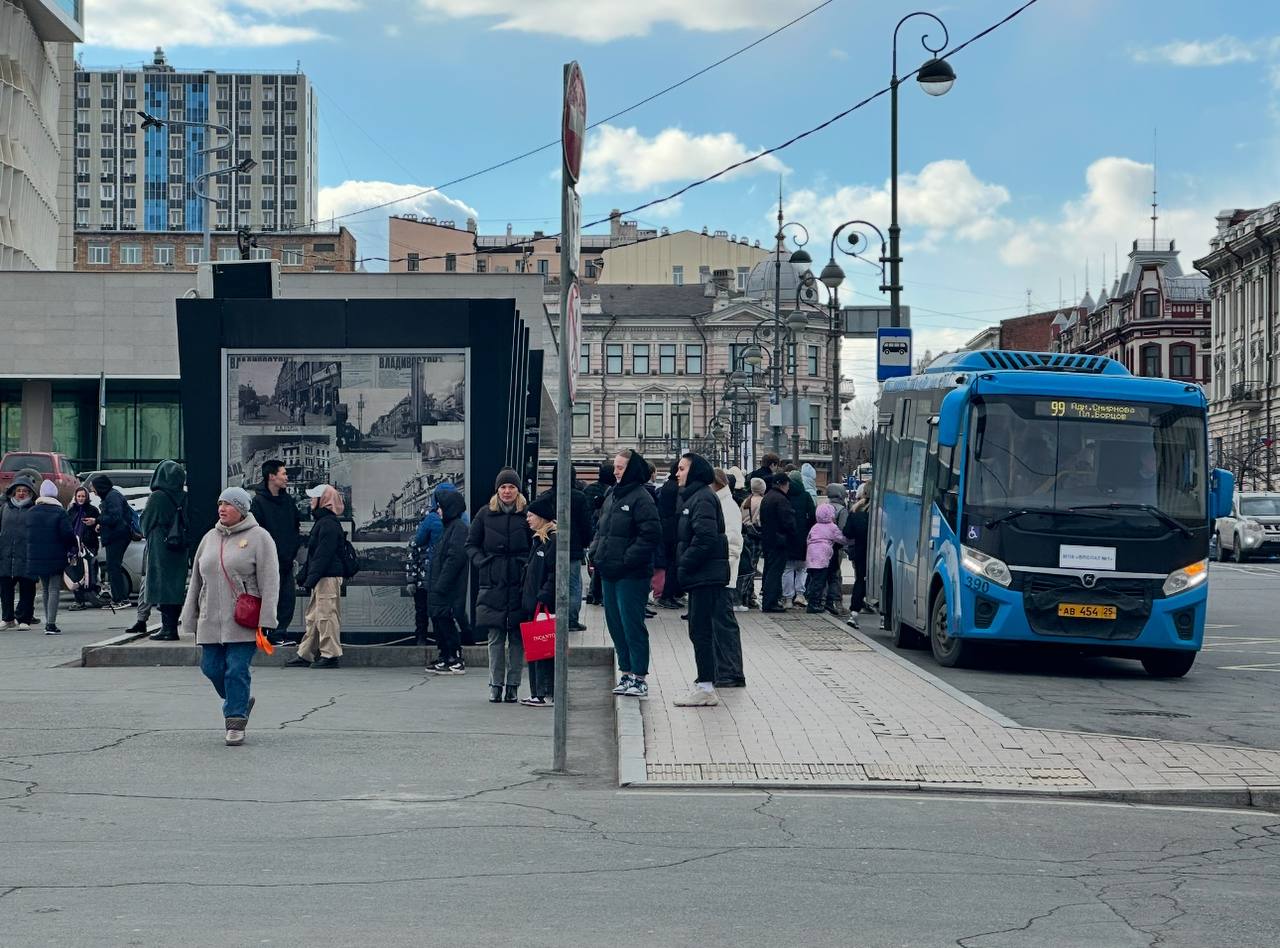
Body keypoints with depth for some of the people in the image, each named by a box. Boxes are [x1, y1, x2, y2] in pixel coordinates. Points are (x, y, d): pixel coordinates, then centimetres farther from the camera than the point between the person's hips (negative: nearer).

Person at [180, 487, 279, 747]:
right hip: (211, 620, 6)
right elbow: (196, 579, 20)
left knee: (237, 670, -7)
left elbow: (269, 582, -8)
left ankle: (236, 723, 2)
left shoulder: (258, 538, -3)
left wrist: (264, 620, -14)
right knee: (211, 668, 7)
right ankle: (239, 702, 30)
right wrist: (191, 617, 17)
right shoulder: (209, 538, 15)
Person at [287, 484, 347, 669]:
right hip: (321, 579, 11)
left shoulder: (328, 524, -15)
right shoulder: (321, 522, 19)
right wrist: (303, 576, 21)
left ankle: (330, 654, -2)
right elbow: (313, 555, 23)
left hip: (328, 578, -11)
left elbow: (323, 556, -20)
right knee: (313, 617, 13)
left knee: (326, 615, -7)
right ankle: (305, 654, 17)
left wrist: (310, 580, -21)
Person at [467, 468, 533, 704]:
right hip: (493, 584, 1)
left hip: (519, 583, -1)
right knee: (495, 637, 3)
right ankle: (496, 684, 9)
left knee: (517, 637, 1)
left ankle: (513, 684, 8)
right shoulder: (485, 514, 7)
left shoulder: (527, 514, 2)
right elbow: (471, 543, 13)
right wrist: (481, 562, -3)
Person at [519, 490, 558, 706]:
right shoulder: (538, 539, 18)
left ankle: (547, 694, -7)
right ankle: (536, 692, 15)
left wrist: (544, 598, -23)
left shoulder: (554, 539, -12)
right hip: (531, 603, 10)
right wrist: (524, 596, 19)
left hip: (545, 606, -10)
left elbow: (555, 573, -18)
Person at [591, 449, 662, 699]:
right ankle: (626, 671, 23)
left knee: (632, 625, -6)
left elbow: (651, 535, -18)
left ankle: (639, 677, 0)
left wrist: (627, 560, -20)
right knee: (615, 624, 13)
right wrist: (595, 552, 9)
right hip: (609, 573, 9)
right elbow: (601, 528, 25)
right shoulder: (612, 495, 15)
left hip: (631, 575, -9)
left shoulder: (641, 498, -11)